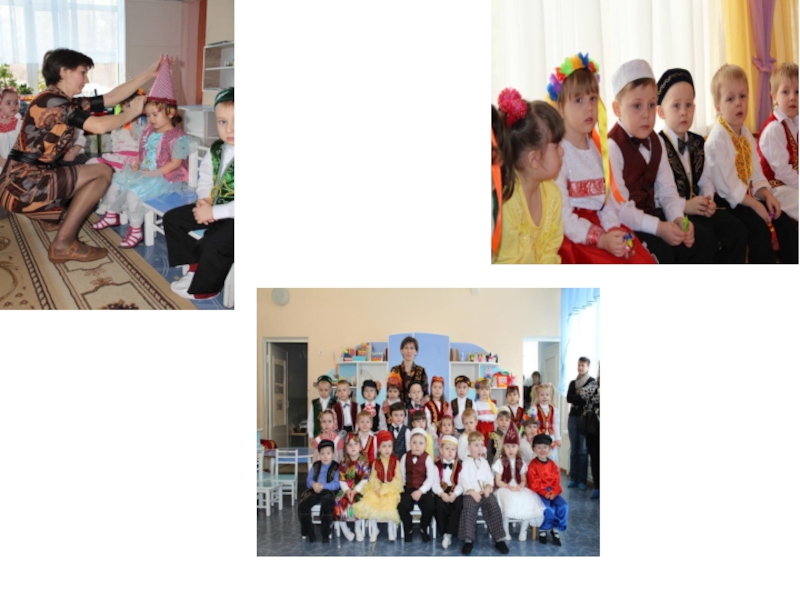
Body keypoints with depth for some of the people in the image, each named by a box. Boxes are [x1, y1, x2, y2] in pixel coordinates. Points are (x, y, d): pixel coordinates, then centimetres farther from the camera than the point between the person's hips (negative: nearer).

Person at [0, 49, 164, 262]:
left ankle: (55, 217, 26)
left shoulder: (66, 102, 12)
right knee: (102, 172, -7)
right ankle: (64, 243, -7)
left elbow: (112, 97, 14)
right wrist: (133, 112, -9)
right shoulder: (52, 101, -15)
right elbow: (99, 126, -26)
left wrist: (150, 73, 13)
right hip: (23, 186, -10)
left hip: (25, 183, 10)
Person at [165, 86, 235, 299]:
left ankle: (204, 288, -2)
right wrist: (204, 199, -4)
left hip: (232, 217, -9)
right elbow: (205, 176, 15)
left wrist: (214, 212, -25)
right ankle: (196, 265, 20)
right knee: (172, 218, 12)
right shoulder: (216, 149, 0)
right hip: (214, 207, 9)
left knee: (214, 243, -29)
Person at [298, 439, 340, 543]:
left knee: (327, 505, -35)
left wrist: (323, 486, -20)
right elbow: (309, 480, 11)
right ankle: (308, 532, -8)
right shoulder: (315, 466, 15)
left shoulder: (336, 467, 1)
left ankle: (325, 533, -17)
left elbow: (336, 484, -7)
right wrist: (314, 484, -13)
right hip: (314, 491, 4)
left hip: (328, 491, -4)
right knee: (302, 504, -22)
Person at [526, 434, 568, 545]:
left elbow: (557, 482, 5)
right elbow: (534, 484, -10)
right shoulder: (532, 465, -6)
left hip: (552, 493, 5)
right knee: (548, 508, -30)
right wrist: (545, 494, -19)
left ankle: (557, 529, 0)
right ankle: (544, 529, -3)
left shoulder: (553, 465, 8)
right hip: (538, 493, -5)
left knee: (563, 506, -20)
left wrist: (553, 493, -14)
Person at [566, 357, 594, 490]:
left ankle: (582, 480, -2)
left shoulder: (592, 382, 0)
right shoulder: (573, 382, 15)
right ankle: (573, 478, 9)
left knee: (583, 450, -5)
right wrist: (581, 397, -10)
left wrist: (576, 402, -8)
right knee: (574, 449, 5)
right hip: (573, 417, 5)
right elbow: (568, 398, 0)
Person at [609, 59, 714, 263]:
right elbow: (619, 207, -23)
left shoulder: (655, 142, 10)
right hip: (625, 224, -8)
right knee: (661, 251, -28)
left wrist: (677, 218, -13)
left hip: (651, 214, 8)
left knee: (700, 240, -4)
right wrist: (658, 228, -27)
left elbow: (666, 189, 6)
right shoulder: (612, 147, -16)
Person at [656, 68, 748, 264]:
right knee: (706, 237, -28)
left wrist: (708, 200, -4)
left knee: (737, 230, -6)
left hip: (698, 207, 8)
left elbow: (705, 180, 16)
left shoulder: (697, 143, 16)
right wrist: (684, 206, -25)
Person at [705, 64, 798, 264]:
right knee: (759, 228, -23)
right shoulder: (717, 139, -17)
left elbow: (755, 172, 10)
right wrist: (755, 204, -19)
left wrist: (766, 195, -8)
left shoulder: (746, 134, 10)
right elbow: (728, 184, -20)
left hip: (748, 196, 9)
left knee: (784, 222, 0)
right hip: (727, 201, -9)